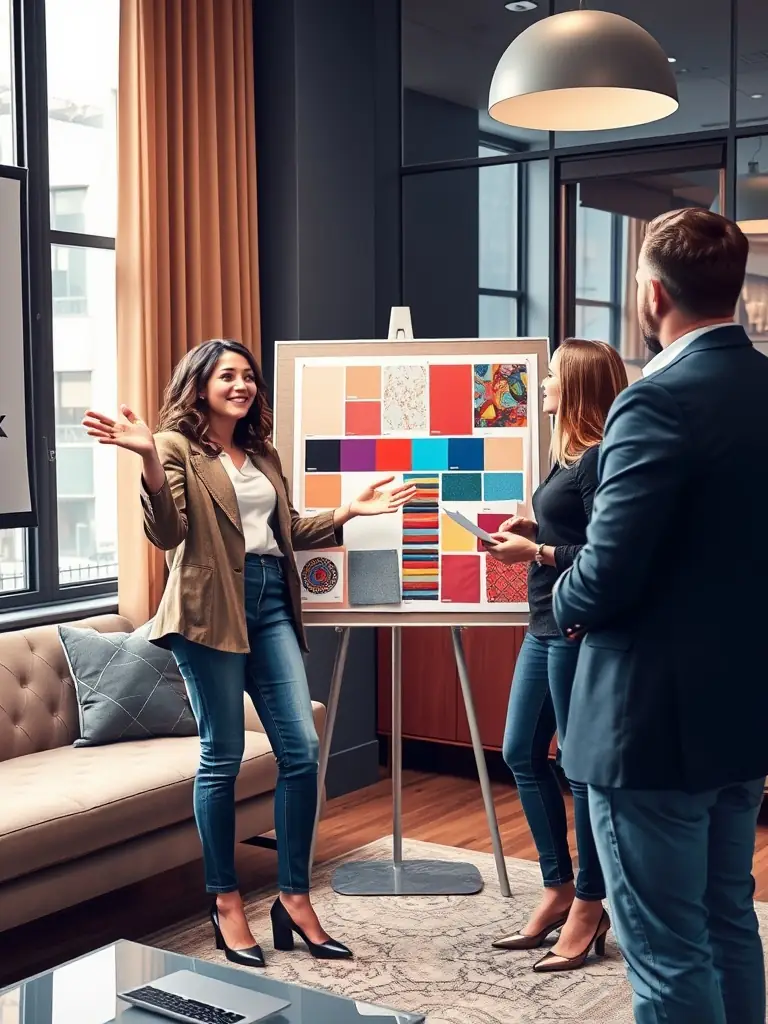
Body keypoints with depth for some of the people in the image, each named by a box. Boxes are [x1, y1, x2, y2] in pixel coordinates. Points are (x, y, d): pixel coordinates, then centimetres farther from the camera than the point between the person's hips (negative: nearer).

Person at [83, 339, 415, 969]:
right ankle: (226, 902, 14)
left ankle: (294, 898, 11)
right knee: (223, 757, 0)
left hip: (270, 603, 6)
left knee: (302, 749, -1)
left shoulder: (264, 454, 19)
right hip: (211, 608, -6)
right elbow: (168, 533, -14)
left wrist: (350, 511, 20)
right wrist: (150, 457, -27)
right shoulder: (178, 447, -1)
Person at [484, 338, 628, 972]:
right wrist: (533, 530, 6)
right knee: (523, 754, 14)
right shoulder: (569, 456, 13)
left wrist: (536, 553, -17)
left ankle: (588, 908, 14)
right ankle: (559, 889, 25)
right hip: (545, 627, 10)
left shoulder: (600, 458, -15)